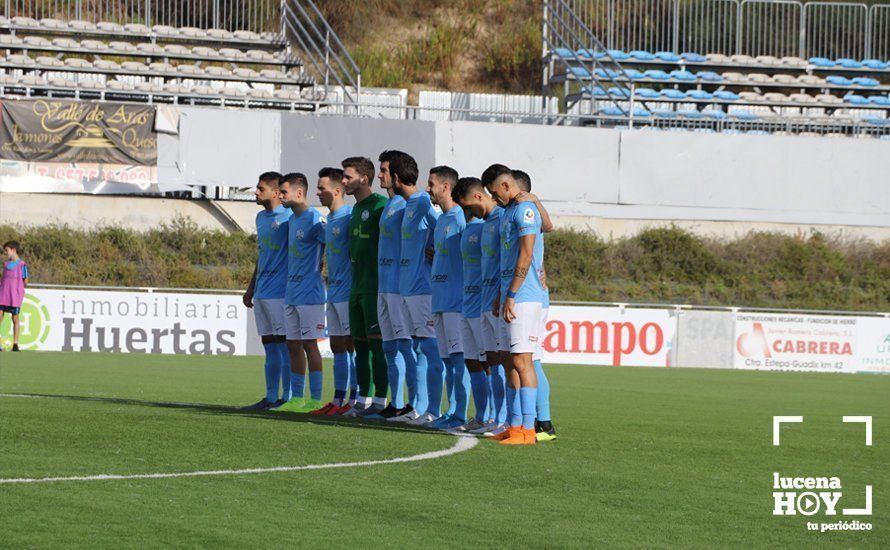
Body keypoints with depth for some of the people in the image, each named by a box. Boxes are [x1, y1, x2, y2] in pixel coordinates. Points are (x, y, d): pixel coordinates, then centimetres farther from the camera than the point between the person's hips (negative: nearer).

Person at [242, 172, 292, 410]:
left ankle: (288, 398, -4)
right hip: (262, 293, 8)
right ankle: (270, 398, 12)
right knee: (270, 347, 10)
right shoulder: (261, 217, 17)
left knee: (285, 345, -6)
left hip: (281, 292, -8)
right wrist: (251, 288, 24)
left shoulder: (289, 216, -9)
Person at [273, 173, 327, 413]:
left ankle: (316, 400, -2)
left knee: (309, 344, -6)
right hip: (291, 293, 9)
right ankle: (296, 398, 15)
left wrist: (321, 269, -11)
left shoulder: (314, 219, -13)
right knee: (293, 345, 9)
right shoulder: (292, 220, 14)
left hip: (309, 294, -9)